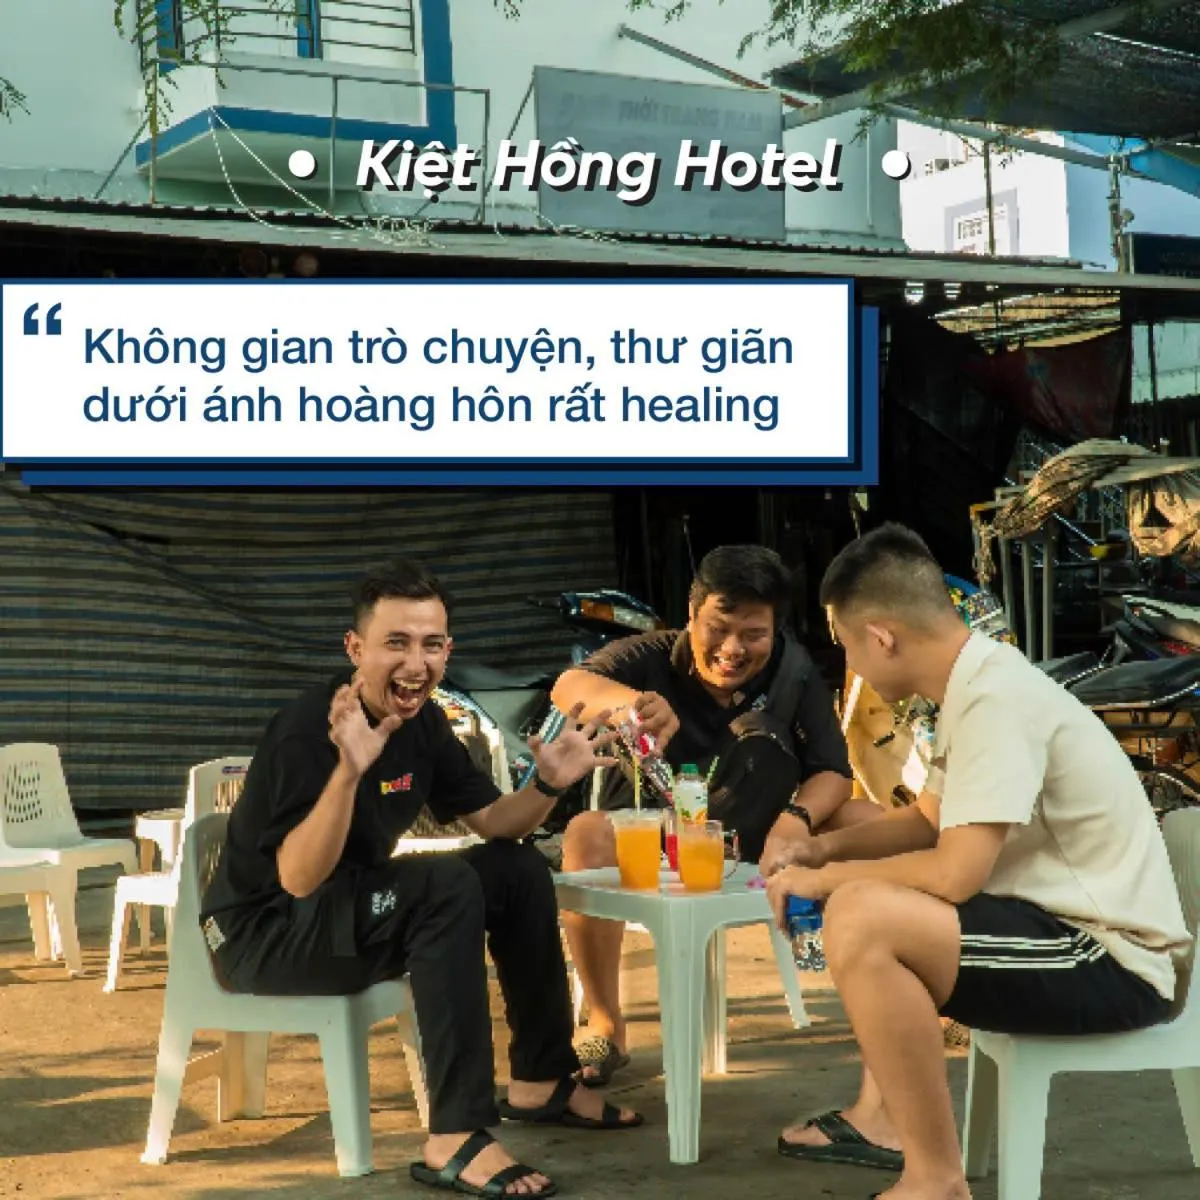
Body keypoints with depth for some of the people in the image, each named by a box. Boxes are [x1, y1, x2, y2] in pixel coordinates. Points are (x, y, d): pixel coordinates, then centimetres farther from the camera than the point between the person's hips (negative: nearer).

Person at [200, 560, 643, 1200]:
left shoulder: (423, 721, 0)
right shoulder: (306, 732, -24)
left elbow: (494, 824, 7)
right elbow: (299, 880, -33)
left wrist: (548, 783, -13)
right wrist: (349, 769, -46)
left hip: (353, 909, 9)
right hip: (265, 932, -9)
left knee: (520, 869, 2)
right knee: (447, 885, -31)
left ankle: (541, 1080, 14)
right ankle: (454, 1140, -31)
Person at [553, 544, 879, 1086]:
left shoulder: (793, 670, -3)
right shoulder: (648, 659, -12)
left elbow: (832, 771, -4)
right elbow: (569, 688, -32)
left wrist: (796, 818, -28)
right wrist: (634, 700, -56)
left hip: (757, 853, 3)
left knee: (869, 820, -16)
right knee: (585, 835, -34)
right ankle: (605, 1028, -20)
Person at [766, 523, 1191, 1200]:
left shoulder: (996, 696, -21)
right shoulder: (978, 683, 8)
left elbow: (954, 873, -27)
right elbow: (930, 820, 24)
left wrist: (826, 880, -11)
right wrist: (829, 848, 9)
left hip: (1108, 959, -10)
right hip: (1065, 923, 10)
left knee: (860, 920, -27)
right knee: (876, 905, 24)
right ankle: (882, 1118, 21)